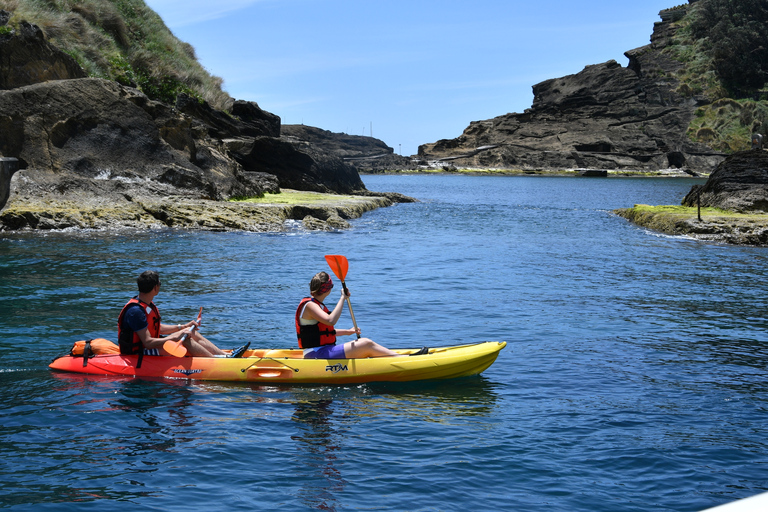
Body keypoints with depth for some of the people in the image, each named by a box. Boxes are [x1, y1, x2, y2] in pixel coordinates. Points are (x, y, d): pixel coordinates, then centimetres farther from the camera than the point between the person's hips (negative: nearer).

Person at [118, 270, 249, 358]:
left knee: (193, 334, 1)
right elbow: (147, 342, -28)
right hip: (139, 354, -10)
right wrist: (176, 337, -27)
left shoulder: (147, 304, 9)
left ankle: (228, 355, -6)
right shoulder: (136, 311, -25)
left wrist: (182, 327, 12)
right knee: (184, 340, -24)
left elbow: (158, 328, 19)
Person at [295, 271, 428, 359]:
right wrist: (343, 298, -24)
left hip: (322, 353, 10)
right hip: (317, 354, -10)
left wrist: (347, 332, 20)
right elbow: (331, 320, -30)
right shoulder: (309, 305, -14)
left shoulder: (315, 304, 18)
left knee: (366, 346, 2)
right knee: (366, 344, -14)